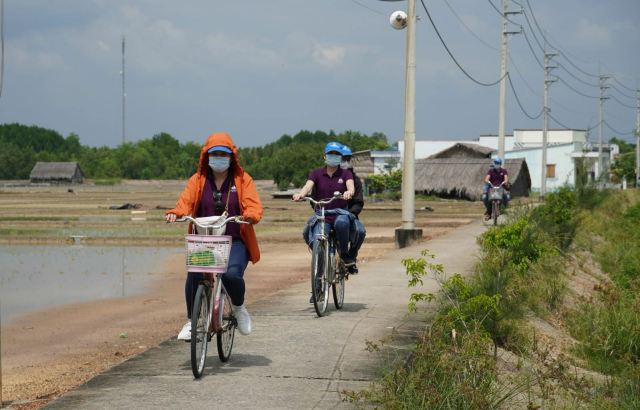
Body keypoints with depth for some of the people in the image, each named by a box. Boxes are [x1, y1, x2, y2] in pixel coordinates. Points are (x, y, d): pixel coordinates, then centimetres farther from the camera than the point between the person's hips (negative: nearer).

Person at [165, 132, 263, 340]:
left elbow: (254, 206, -6)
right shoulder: (198, 180, 9)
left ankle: (239, 307, 5)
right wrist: (175, 213, -27)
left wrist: (249, 216, -29)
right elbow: (185, 201, -4)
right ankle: (191, 321, 1)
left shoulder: (242, 180, 5)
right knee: (193, 275, -23)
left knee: (232, 274, -29)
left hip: (235, 241, -1)